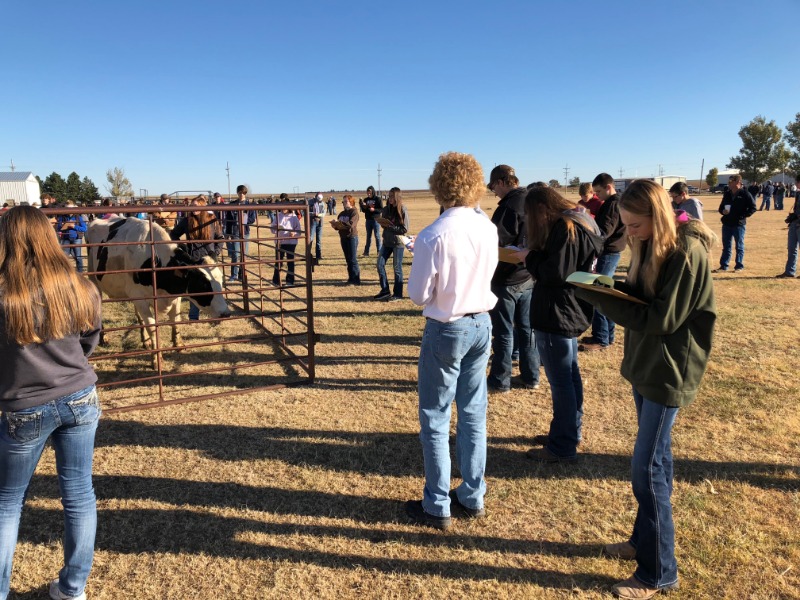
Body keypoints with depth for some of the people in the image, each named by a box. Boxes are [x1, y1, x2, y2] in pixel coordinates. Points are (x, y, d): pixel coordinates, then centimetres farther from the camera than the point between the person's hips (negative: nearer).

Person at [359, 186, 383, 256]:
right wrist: (362, 205, -9)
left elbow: (382, 209, -9)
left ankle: (379, 251, 4)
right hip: (368, 220, 5)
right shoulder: (366, 200, 9)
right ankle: (366, 251, 13)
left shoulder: (378, 199, -5)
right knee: (368, 236, 10)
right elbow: (363, 210, 9)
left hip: (376, 219, -5)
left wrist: (374, 210, -22)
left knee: (377, 236, -2)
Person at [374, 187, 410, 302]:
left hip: (398, 243, -6)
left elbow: (405, 229, -14)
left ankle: (398, 294, 13)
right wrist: (382, 222, -5)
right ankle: (385, 290, 16)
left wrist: (390, 226, -19)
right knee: (380, 264, 4)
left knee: (397, 268, 2)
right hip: (387, 242, 6)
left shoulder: (403, 211, -11)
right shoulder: (386, 209, 5)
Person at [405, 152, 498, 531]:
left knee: (435, 419, 7)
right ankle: (473, 497, 29)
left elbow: (418, 295, -12)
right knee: (473, 413, 16)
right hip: (481, 324, 6)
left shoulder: (433, 237, -20)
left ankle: (437, 507, 18)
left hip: (446, 330, -6)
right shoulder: (488, 228, -2)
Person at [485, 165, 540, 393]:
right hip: (529, 277, 8)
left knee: (503, 332, 2)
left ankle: (500, 381, 11)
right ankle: (530, 376, 24)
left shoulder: (509, 206, -19)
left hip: (507, 280, -8)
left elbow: (497, 243, -22)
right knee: (527, 329, 15)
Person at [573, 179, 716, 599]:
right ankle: (645, 540, 33)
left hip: (670, 372, -8)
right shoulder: (649, 247, 6)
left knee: (646, 468, -3)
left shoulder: (686, 253, -20)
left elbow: (662, 318, -23)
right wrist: (606, 289, -12)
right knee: (655, 459, 18)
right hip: (645, 364, 9)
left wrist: (599, 298, -23)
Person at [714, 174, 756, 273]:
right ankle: (723, 266, 16)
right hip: (726, 224, 5)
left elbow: (753, 208, -7)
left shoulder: (745, 194, -8)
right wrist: (723, 211, -4)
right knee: (726, 246, 10)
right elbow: (721, 207, 18)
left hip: (739, 224, -5)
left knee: (739, 246, 5)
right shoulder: (727, 194, 9)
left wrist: (742, 216, -15)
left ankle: (739, 266, 13)